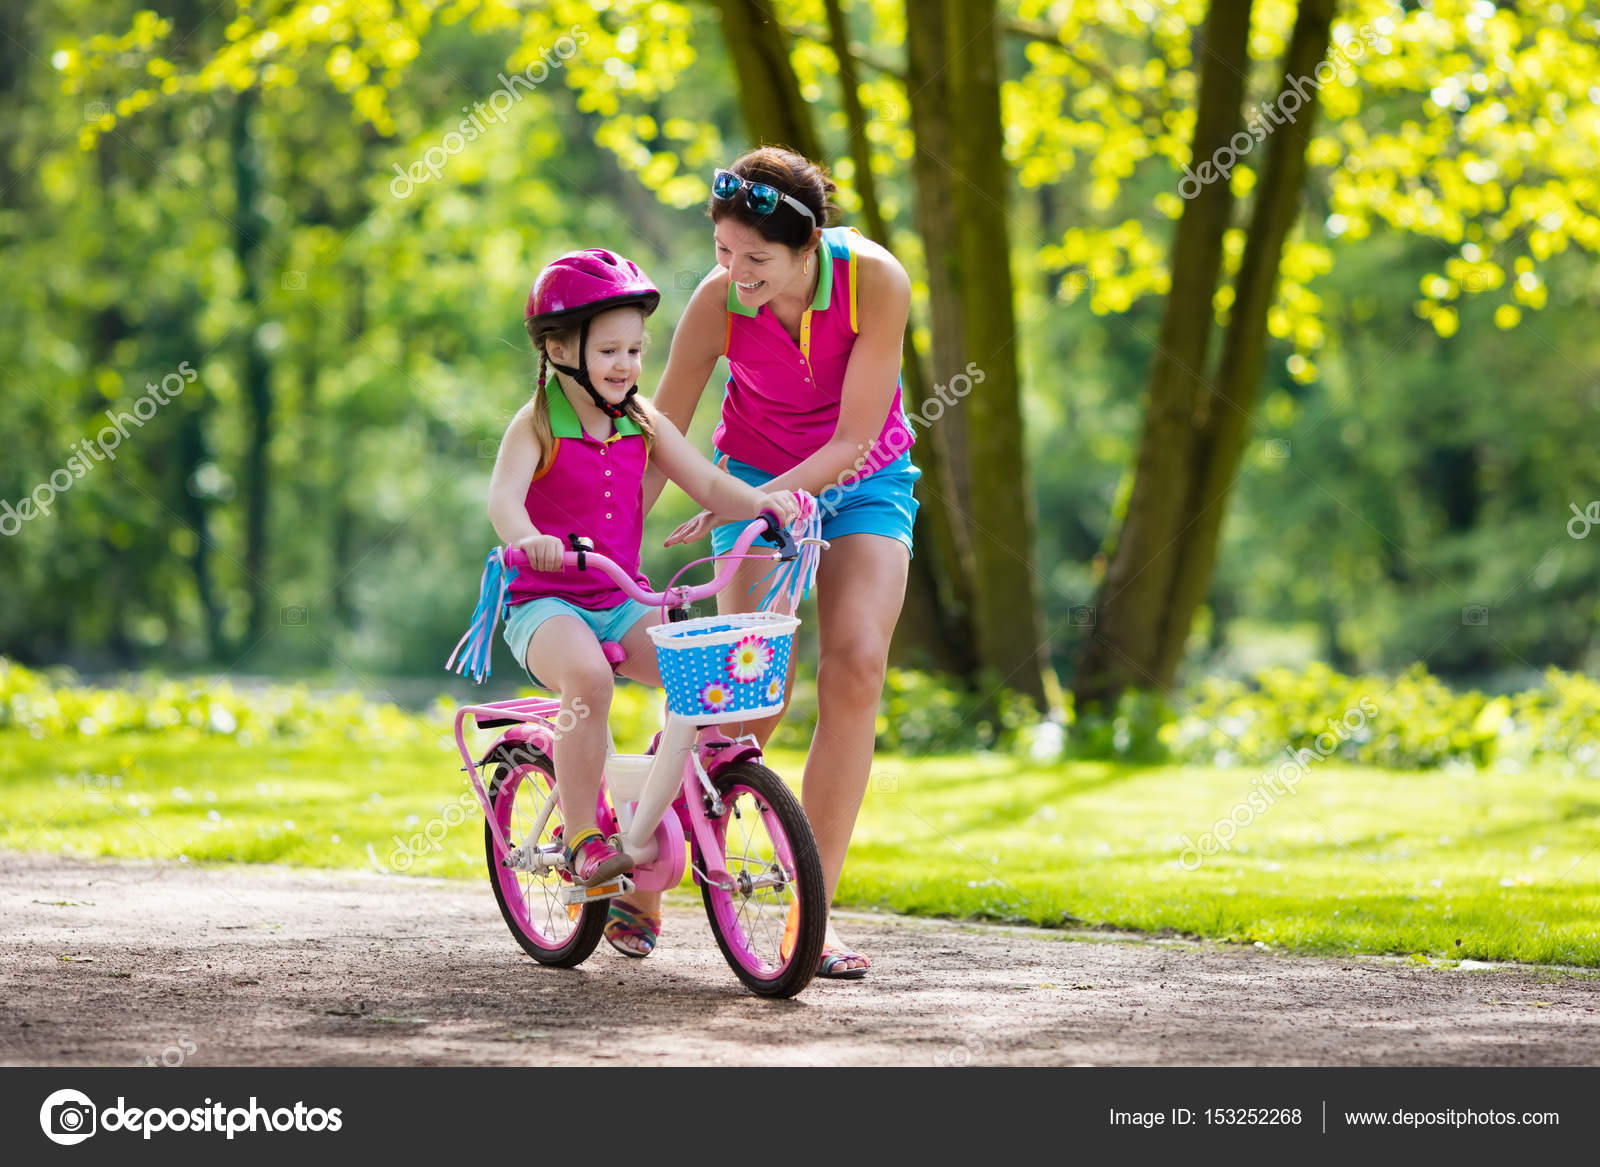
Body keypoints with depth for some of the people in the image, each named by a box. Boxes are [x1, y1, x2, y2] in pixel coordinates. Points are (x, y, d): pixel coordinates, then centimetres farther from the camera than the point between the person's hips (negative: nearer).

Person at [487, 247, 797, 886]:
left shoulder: (643, 423, 7)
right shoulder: (537, 425, -8)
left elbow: (705, 482, 4)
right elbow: (503, 496, -25)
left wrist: (759, 500, -17)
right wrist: (527, 539, -48)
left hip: (622, 602, 5)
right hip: (544, 603, -5)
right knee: (587, 676, -36)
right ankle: (581, 839, -26)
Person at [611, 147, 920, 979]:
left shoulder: (874, 280, -26)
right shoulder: (716, 303, -23)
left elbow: (852, 440, -23)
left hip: (860, 483, 0)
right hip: (754, 478, 0)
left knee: (856, 666, -20)